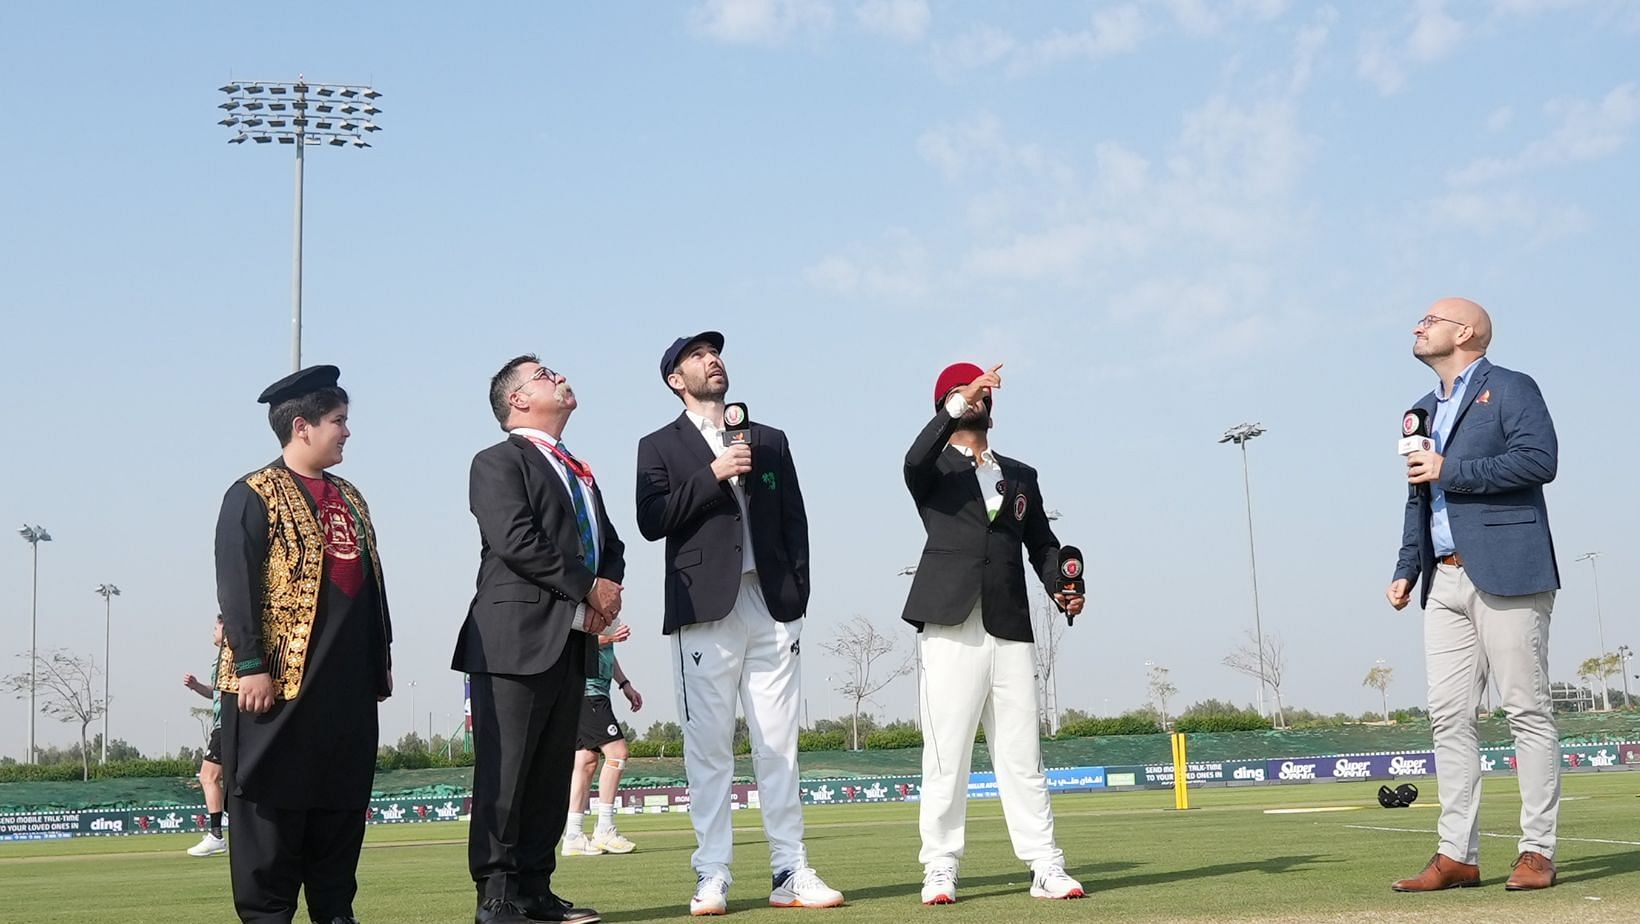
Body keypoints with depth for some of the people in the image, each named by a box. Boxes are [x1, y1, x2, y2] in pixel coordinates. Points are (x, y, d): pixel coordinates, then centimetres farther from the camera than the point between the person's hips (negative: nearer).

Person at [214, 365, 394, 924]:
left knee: (342, 804, 9)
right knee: (274, 806, -1)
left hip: (349, 685, 7)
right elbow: (236, 587, -10)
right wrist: (250, 665, -16)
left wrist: (381, 658, 17)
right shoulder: (253, 496, -4)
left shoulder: (350, 499, 19)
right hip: (282, 678, -7)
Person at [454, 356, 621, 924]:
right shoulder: (498, 463, -2)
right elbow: (516, 541, -15)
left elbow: (609, 543, 22)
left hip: (572, 642, 8)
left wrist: (610, 589, -1)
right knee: (504, 773, -6)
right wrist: (590, 589, -12)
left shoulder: (580, 473, 25)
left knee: (552, 774, 8)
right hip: (519, 638, -8)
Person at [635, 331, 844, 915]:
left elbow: (794, 521, 14)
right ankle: (712, 877, 0)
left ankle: (790, 872, 3)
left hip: (771, 608, 3)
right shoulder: (660, 447, 9)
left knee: (778, 743, 1)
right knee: (708, 747, -4)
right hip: (704, 609, -3)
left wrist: (798, 595, 4)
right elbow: (651, 522, -5)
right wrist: (712, 476, -11)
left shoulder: (769, 442, 19)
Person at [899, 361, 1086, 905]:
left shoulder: (1021, 477, 22)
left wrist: (1061, 589, -2)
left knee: (1022, 757, 3)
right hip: (950, 629, -3)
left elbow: (1042, 543, 16)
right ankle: (940, 871, 1)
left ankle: (1046, 869, 4)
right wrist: (956, 405, -24)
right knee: (945, 756, -4)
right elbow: (918, 457, -14)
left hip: (1011, 631, 3)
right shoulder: (933, 470, 11)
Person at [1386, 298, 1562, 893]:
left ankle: (1538, 852, -1)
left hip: (1505, 574, -7)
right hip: (1446, 581, 7)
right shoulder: (1425, 410, 23)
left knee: (1528, 711, -4)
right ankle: (1457, 856, 5)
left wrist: (1451, 471, -12)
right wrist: (1406, 570, 14)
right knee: (1448, 716, 3)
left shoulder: (1510, 389, 0)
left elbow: (1541, 459, -15)